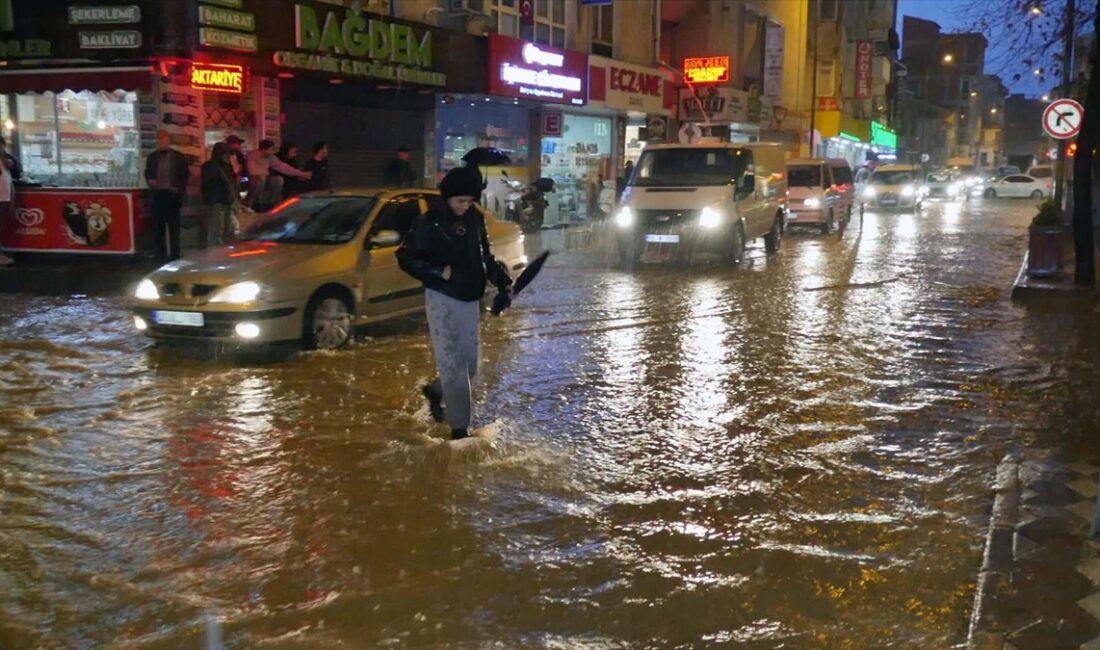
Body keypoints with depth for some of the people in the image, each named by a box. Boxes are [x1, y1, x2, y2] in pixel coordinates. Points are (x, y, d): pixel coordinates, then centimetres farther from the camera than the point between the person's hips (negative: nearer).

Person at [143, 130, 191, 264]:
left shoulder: (178, 157, 3)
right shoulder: (152, 157, 11)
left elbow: (185, 175, 4)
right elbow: (147, 173, 17)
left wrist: (179, 188, -9)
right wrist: (149, 180, -4)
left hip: (172, 195, -3)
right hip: (157, 195, 3)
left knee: (174, 228, 1)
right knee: (158, 228, 5)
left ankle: (174, 256, 6)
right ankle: (160, 256, 11)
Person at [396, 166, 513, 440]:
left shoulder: (476, 219, 5)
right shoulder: (430, 222, -11)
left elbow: (485, 256, 15)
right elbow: (405, 258, -9)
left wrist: (503, 280, 3)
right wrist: (438, 272, -19)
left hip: (469, 299, 6)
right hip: (442, 299, -6)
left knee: (469, 362, 12)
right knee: (452, 363, -7)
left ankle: (435, 391, 39)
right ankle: (459, 426, 0)